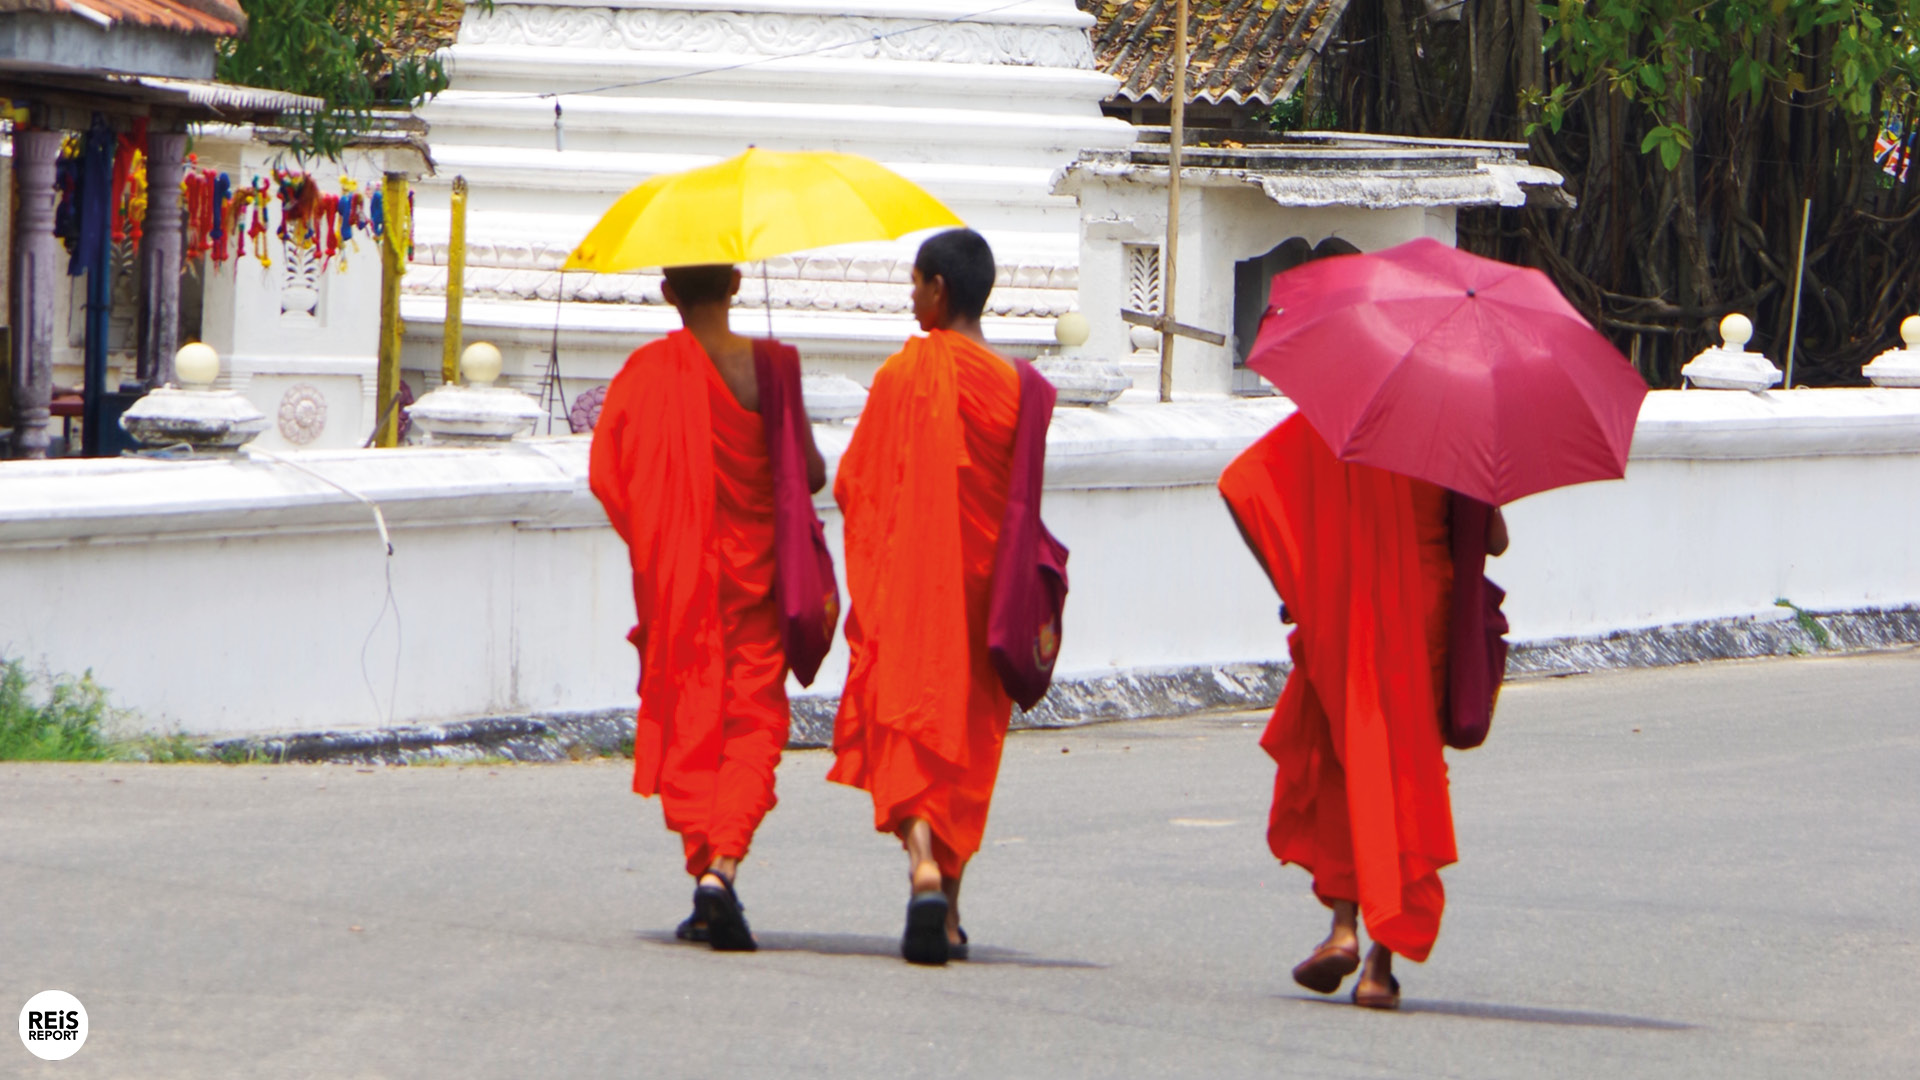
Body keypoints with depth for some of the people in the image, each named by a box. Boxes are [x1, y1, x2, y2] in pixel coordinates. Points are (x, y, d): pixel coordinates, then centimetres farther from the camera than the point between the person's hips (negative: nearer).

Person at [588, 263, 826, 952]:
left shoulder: (646, 371, -5)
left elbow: (605, 473, -4)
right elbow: (810, 474, -5)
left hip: (674, 578, 1)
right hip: (753, 570, -1)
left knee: (687, 721, 11)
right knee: (753, 721, 2)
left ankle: (703, 866, 9)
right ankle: (724, 865, -18)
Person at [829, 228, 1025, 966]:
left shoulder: (904, 375, -8)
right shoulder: (1013, 385, -2)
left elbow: (853, 483, -4)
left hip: (908, 578, -3)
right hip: (982, 588, 3)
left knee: (908, 719, -3)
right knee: (967, 736, 12)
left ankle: (923, 864, -29)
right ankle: (948, 914, 15)